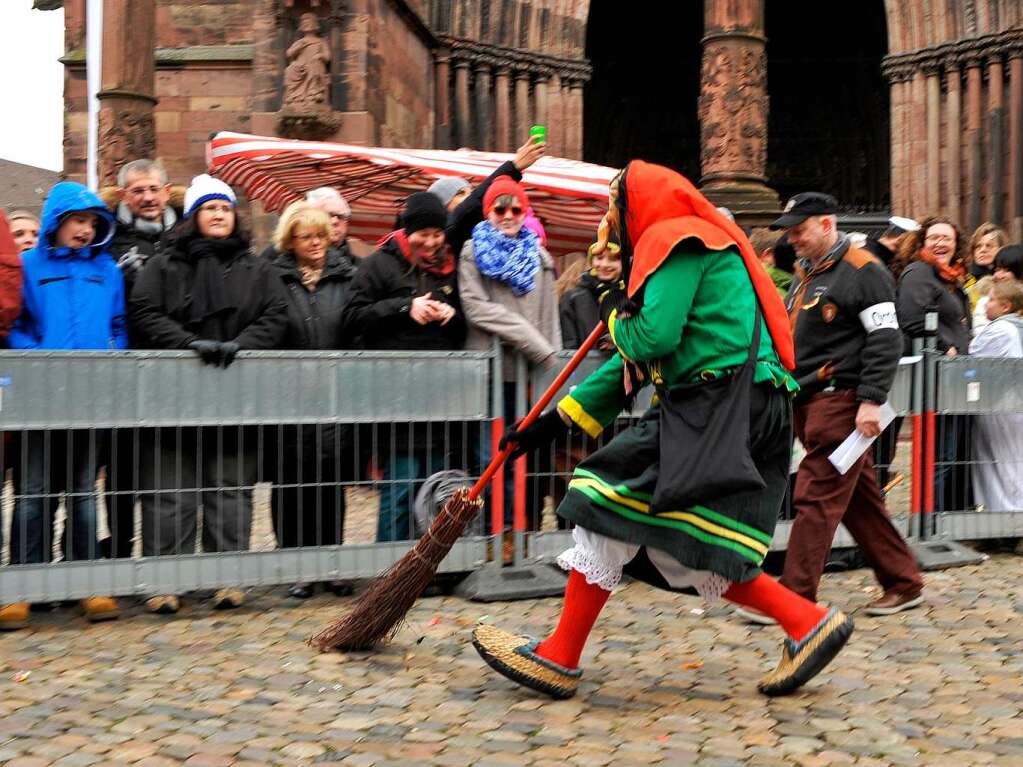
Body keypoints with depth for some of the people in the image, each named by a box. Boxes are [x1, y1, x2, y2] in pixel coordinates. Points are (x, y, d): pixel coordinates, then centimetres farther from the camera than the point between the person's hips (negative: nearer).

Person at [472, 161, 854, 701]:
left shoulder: (676, 241, -3)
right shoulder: (689, 250, 28)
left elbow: (653, 338, -18)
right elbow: (634, 363, 27)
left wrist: (616, 314, 7)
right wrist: (554, 421, 24)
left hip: (722, 409, -10)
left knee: (610, 502, -7)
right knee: (693, 552, 9)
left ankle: (560, 658, -1)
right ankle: (809, 625, 8)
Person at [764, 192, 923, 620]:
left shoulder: (863, 271, -9)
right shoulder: (805, 273, 19)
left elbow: (886, 339, -15)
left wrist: (871, 400, -21)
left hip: (841, 399, -9)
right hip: (809, 402, 9)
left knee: (816, 497, -9)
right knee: (859, 499, 12)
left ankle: (794, 598, -6)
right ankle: (903, 582, 21)